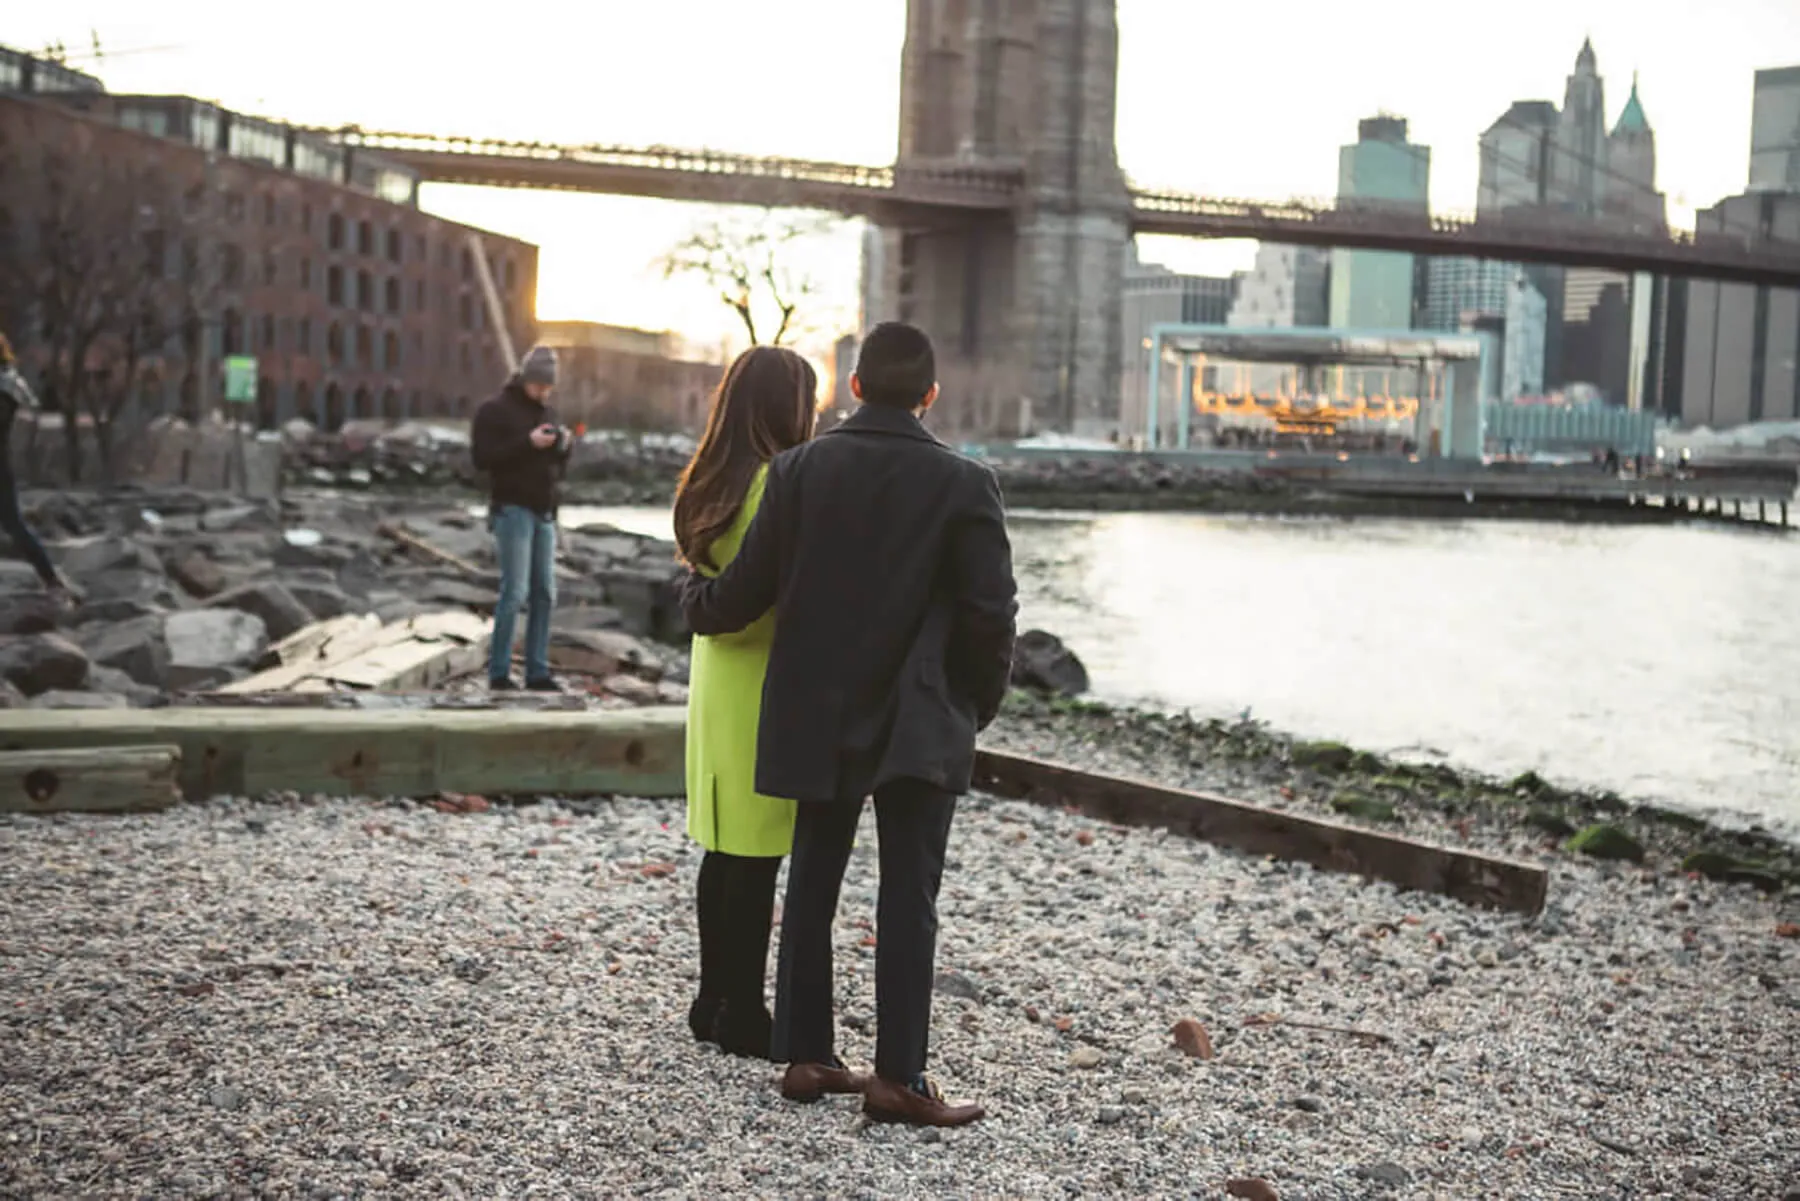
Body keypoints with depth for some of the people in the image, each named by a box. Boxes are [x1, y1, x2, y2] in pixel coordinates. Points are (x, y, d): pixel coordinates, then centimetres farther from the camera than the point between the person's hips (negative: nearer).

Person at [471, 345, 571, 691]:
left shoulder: (547, 411, 17)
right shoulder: (494, 411, -5)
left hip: (544, 512, 7)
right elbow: (482, 456, -16)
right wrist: (527, 443, -22)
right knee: (515, 591, -11)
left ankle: (537, 672, 11)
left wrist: (565, 445, -2)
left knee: (544, 593, 6)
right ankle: (499, 672, -4)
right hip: (512, 509, -7)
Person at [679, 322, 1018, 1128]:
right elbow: (989, 615, -10)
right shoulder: (964, 485, -9)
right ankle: (898, 1077, 0)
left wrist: (693, 599, 22)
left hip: (818, 719, 3)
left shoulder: (798, 469, -3)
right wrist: (979, 705, 7)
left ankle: (806, 1057, 21)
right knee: (907, 901, 1)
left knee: (811, 888, 14)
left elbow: (745, 592, 0)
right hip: (918, 727, -3)